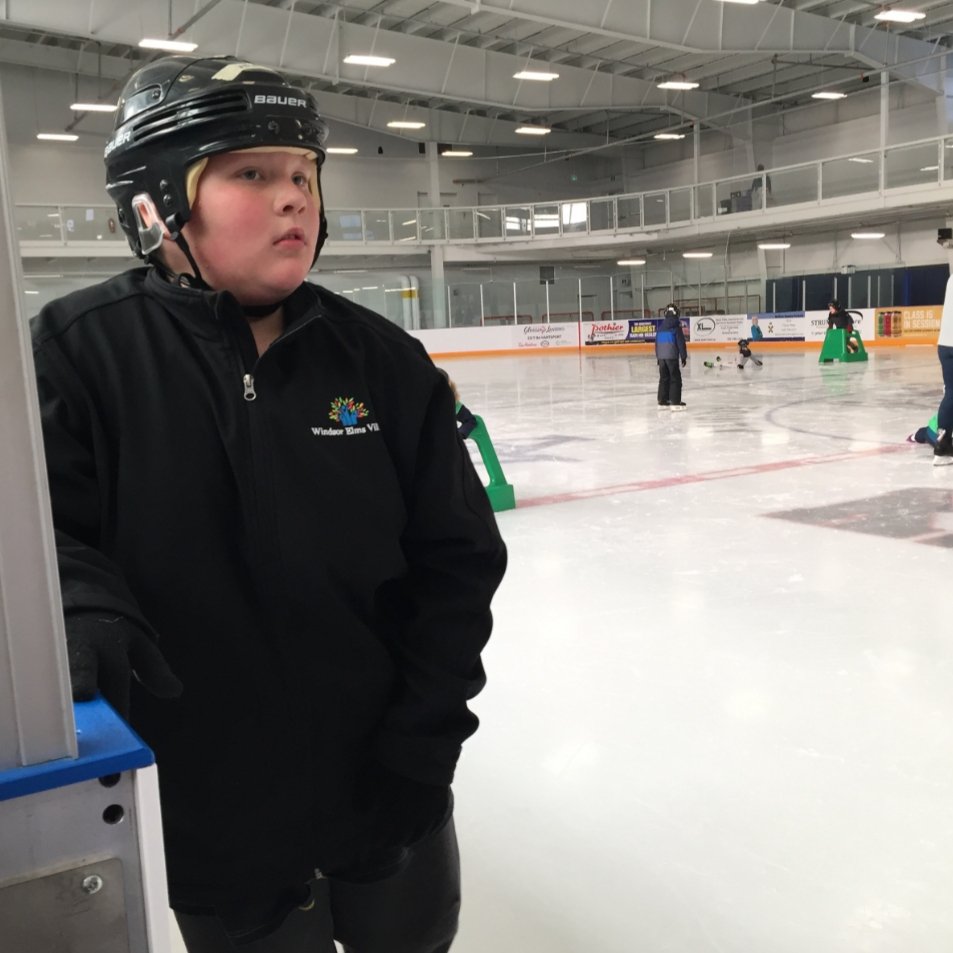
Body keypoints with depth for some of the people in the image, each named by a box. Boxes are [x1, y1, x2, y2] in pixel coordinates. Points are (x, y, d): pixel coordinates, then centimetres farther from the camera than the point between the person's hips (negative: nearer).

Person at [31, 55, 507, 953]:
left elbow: (456, 556, -3)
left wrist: (422, 734, -7)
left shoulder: (379, 358, -5)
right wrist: (80, 608, -30)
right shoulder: (79, 350, -11)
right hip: (209, 811, -2)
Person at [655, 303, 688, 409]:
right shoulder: (676, 327, -9)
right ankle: (675, 402, -9)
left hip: (661, 356, 6)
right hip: (672, 356, -6)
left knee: (664, 378, 14)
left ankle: (662, 401, 17)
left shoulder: (661, 327, 11)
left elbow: (657, 343, 16)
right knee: (675, 378, -4)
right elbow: (681, 342, -11)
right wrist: (683, 356, -4)